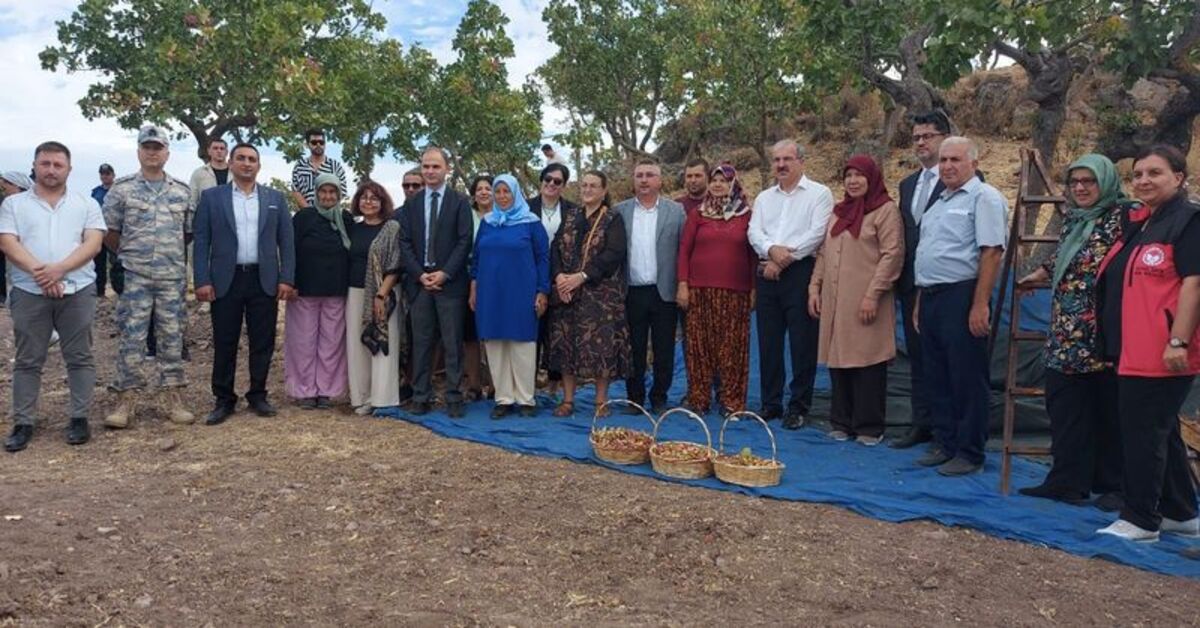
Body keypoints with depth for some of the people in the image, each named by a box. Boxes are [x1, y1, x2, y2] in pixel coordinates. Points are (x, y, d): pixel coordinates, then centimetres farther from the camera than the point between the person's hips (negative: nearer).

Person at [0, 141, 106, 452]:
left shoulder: (86, 204, 8)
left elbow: (93, 244, -3)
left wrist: (59, 269, -18)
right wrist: (38, 272, -19)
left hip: (77, 292, 0)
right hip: (29, 292, 0)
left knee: (79, 357, 4)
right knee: (27, 361, 6)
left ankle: (79, 418, 13)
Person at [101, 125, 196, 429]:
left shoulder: (182, 191, 8)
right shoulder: (121, 189, 1)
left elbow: (190, 232, 14)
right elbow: (109, 232, 4)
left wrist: (172, 255, 12)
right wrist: (129, 255, 7)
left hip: (173, 278, 2)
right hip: (133, 278, -2)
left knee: (171, 337, 6)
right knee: (131, 338, 1)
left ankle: (171, 395, 14)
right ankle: (128, 396, 9)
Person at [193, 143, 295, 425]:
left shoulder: (275, 198, 9)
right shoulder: (211, 197, 5)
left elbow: (286, 241, 6)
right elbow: (201, 241, 1)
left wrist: (287, 278, -3)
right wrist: (202, 280, -8)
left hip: (264, 281, 1)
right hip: (225, 281, -1)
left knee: (262, 342, 5)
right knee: (224, 344, 4)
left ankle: (258, 395, 18)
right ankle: (224, 400, 14)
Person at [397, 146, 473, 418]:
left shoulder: (460, 202, 3)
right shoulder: (411, 204, 12)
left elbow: (464, 242, -4)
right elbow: (405, 243, 7)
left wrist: (445, 273, -12)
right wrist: (420, 274, -6)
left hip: (450, 282, -3)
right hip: (419, 281, 3)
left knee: (452, 343, 0)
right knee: (421, 342, 6)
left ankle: (454, 399, 6)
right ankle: (421, 397, 12)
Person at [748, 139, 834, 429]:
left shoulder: (819, 193, 2)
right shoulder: (764, 198, 18)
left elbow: (817, 233, -10)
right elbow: (754, 232, 5)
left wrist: (784, 258, -12)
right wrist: (772, 250, -15)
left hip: (801, 272, -5)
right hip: (767, 273, 5)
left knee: (802, 343, -3)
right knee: (768, 342, 8)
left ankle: (798, 407, 6)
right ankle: (770, 403, 17)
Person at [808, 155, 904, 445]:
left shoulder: (886, 210, -3)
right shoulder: (839, 211, 18)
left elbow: (892, 255, -11)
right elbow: (823, 253, 20)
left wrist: (873, 294, -16)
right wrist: (815, 287, 10)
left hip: (865, 303, -6)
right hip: (835, 301, 6)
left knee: (867, 363, -2)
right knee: (838, 361, 8)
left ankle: (869, 427, 7)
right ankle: (842, 423, 18)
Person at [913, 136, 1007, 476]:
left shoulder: (984, 197, -7)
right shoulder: (940, 202, 20)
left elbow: (992, 253, -15)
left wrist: (980, 305, -21)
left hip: (961, 297, -9)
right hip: (931, 297, 9)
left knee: (967, 380, -1)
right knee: (937, 377, 13)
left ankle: (969, 453, 8)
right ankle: (944, 445, 24)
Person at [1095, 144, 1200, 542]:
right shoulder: (1138, 222, 17)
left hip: (1164, 352, -9)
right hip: (1134, 350, 9)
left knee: (1143, 432, -4)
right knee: (1161, 431, 16)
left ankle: (1141, 520, 6)